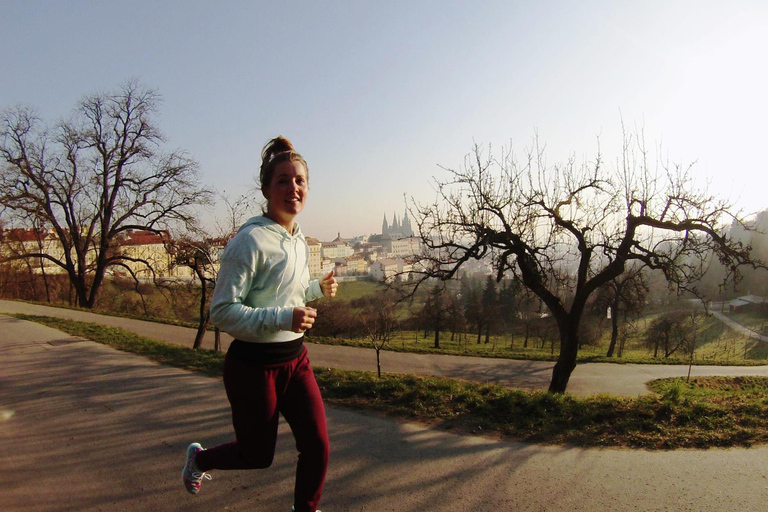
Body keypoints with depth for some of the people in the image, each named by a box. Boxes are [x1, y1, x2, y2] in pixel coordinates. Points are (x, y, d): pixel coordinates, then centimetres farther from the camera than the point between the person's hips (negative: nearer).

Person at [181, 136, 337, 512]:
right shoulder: (250, 241, -19)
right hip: (254, 366, -6)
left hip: (295, 359, 7)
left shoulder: (298, 240, 7)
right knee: (258, 456, 13)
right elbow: (222, 311, -21)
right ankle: (199, 457, 46)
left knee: (317, 447, 4)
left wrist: (317, 289, 4)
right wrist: (283, 318, -30)